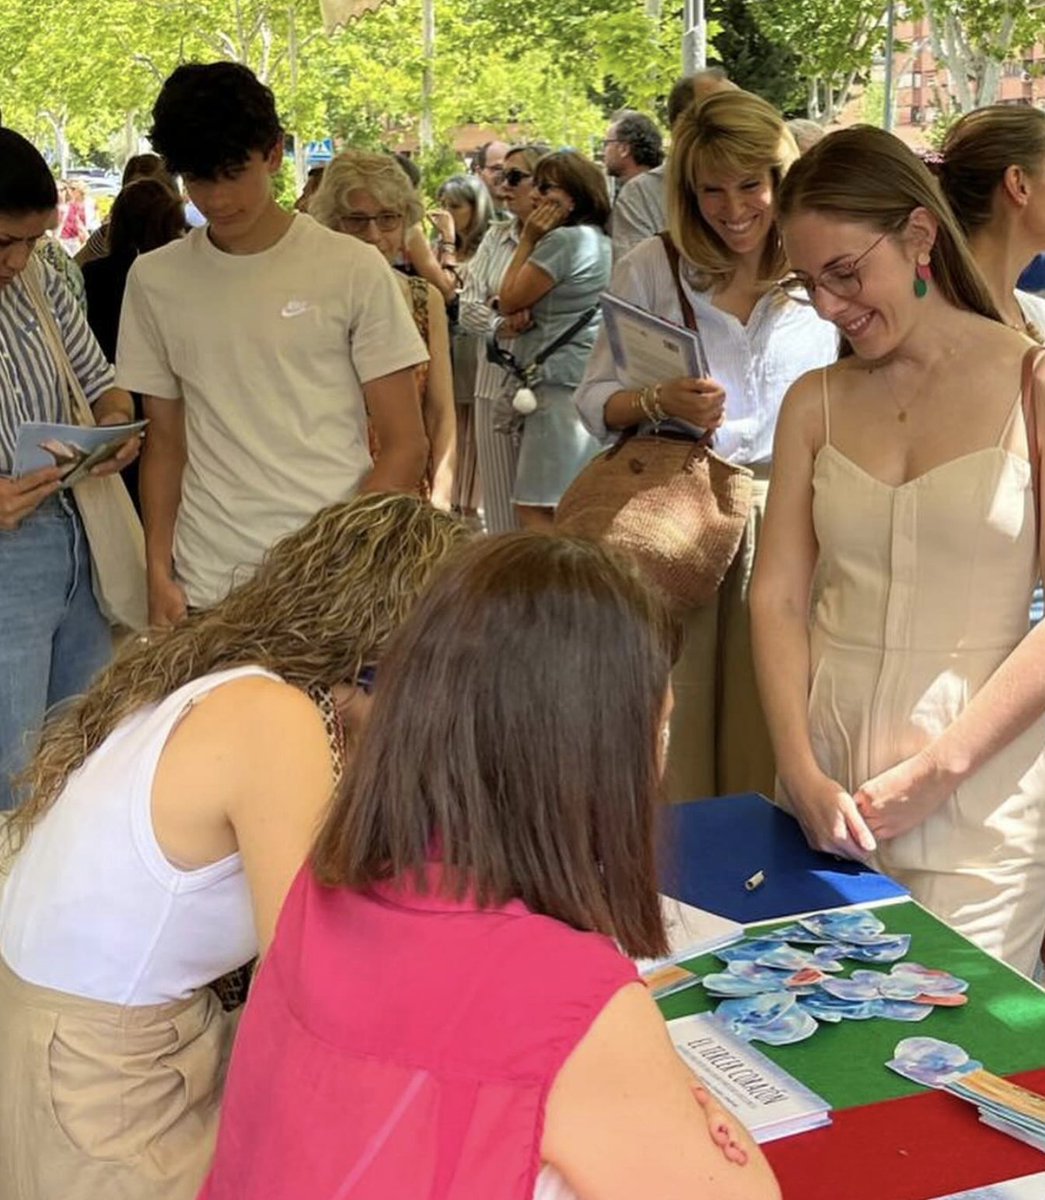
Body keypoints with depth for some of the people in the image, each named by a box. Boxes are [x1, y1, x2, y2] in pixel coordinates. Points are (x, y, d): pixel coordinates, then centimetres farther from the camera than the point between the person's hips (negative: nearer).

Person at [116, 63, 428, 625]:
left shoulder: (354, 269, -2)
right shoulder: (154, 279, 6)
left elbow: (405, 445, -1)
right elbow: (165, 443, 12)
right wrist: (158, 572, 2)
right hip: (206, 586, 2)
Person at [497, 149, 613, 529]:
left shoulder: (564, 240, -13)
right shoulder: (599, 242, 17)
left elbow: (509, 299, -6)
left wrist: (527, 240, 0)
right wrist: (524, 316, 1)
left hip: (560, 387, -10)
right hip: (587, 386, 10)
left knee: (535, 509, -9)